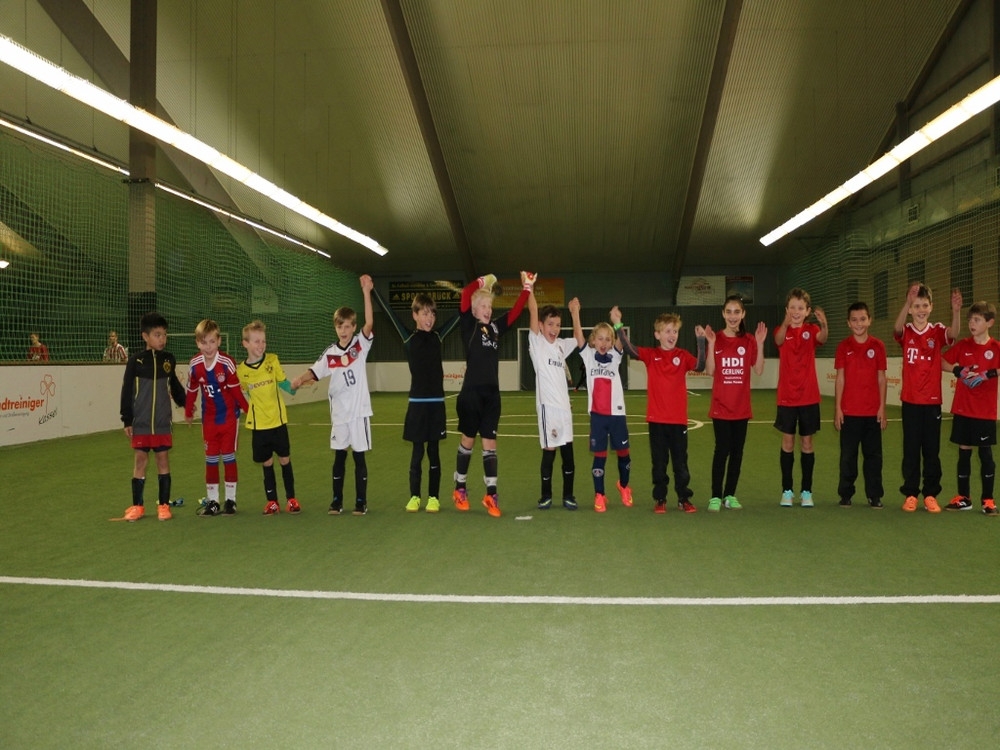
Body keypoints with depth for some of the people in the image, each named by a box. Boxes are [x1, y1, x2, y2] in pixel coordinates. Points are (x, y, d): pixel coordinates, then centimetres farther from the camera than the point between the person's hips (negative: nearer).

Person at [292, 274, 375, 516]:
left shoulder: (361, 345, -4)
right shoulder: (330, 354, 3)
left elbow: (370, 322, -17)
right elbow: (315, 372, 1)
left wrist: (366, 292, -25)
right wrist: (299, 380, -21)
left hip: (359, 410, -2)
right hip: (339, 412, 2)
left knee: (359, 456, 3)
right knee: (339, 456, 9)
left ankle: (361, 501, 12)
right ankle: (337, 500, 18)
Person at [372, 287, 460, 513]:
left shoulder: (437, 336, 6)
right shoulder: (409, 338, -1)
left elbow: (459, 315, 11)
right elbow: (389, 313, -7)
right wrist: (372, 290, -12)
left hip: (437, 403, 2)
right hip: (417, 403, -2)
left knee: (434, 451, 8)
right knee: (417, 452, 4)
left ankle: (433, 497, 15)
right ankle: (414, 496, 15)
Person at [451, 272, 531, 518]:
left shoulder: (496, 327, 10)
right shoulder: (468, 325, -4)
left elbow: (516, 311, 12)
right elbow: (466, 295, -16)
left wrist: (527, 288, 4)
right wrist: (483, 282, -2)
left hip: (492, 394, 4)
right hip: (471, 392, -4)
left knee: (490, 443, 5)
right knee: (468, 440, 8)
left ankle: (491, 495, 8)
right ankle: (460, 489, 23)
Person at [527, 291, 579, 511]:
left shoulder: (561, 345, 14)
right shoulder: (536, 342, -1)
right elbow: (533, 312, -9)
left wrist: (575, 312, 22)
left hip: (564, 406, 5)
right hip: (547, 405, -5)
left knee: (568, 452, 6)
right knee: (549, 451, -1)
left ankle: (568, 495, 16)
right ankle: (546, 495, 12)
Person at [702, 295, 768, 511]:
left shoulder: (749, 340, 4)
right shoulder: (716, 339, -2)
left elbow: (758, 370, -3)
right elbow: (710, 371, -10)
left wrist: (760, 344, -12)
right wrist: (710, 344, -19)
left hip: (741, 406, 3)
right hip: (721, 406, -3)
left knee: (737, 451, 7)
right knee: (722, 450, -6)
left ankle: (730, 495, 17)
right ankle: (715, 497, 2)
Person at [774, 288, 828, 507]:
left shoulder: (811, 330, 0)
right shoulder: (782, 331, -1)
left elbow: (822, 338, -24)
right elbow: (779, 340, -27)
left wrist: (824, 324, -49)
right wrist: (786, 322, -50)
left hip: (809, 396, 1)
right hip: (787, 397, 0)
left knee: (807, 442, 6)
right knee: (787, 442, 4)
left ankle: (806, 491, 14)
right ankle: (787, 490, 11)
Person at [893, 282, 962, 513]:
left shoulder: (937, 331, 0)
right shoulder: (905, 333, -2)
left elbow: (954, 334, -22)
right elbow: (898, 327, -26)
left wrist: (956, 311, -42)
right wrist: (907, 302, -44)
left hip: (932, 401, 1)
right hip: (910, 401, -1)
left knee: (932, 450, 6)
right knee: (911, 449, 5)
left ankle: (930, 495, 14)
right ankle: (910, 494, 12)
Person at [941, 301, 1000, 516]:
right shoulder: (963, 345, 3)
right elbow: (941, 362, 6)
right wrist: (958, 370, -10)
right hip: (962, 410, 2)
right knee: (964, 452, 8)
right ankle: (963, 498, 18)